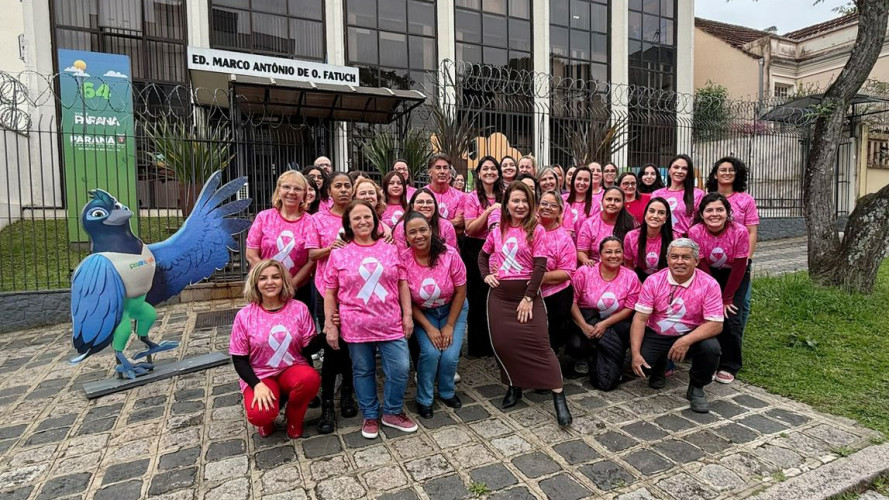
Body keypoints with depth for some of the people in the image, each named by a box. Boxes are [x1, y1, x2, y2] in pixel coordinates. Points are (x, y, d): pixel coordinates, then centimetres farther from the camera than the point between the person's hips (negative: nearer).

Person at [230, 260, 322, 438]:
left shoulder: (299, 308, -5)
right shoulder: (244, 316, -7)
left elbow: (308, 348, -4)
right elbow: (239, 359, -2)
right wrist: (257, 385, -18)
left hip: (293, 370, 1)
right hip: (260, 376, -1)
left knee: (310, 378, -35)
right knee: (259, 415, -31)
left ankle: (294, 419, 0)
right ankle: (266, 419, 12)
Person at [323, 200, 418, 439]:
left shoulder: (390, 250, 4)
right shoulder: (338, 254, -1)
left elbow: (402, 284, 7)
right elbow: (330, 293, 1)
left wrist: (407, 315, 3)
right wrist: (330, 326, -2)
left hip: (390, 323, 1)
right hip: (356, 326, -1)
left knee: (400, 368, 1)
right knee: (363, 371, 12)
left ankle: (393, 412, 25)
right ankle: (370, 416, 32)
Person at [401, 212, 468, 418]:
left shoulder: (450, 254, -22)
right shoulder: (403, 260, -21)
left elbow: (460, 291, -12)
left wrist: (450, 326, -10)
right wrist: (428, 327, -14)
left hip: (452, 309, 0)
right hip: (423, 313, 0)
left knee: (450, 355, -12)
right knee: (430, 352, -19)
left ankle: (447, 392, 20)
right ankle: (424, 399, 7)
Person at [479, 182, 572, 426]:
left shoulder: (536, 230, -4)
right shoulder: (497, 230, 7)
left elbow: (540, 267, -10)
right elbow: (483, 255, 22)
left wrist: (528, 298, -15)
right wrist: (485, 275, 4)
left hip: (527, 293, -3)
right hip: (499, 294, 4)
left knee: (538, 343, -8)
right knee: (502, 343, 3)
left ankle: (558, 395, -1)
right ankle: (514, 386, 23)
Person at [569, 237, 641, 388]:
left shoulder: (631, 277, -3)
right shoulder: (584, 272, -8)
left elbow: (629, 308, -3)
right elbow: (572, 301, -8)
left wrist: (605, 324, -16)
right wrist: (584, 326, -20)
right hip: (585, 319, 0)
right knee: (576, 345, -34)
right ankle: (583, 358, 7)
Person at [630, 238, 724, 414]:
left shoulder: (709, 284, -12)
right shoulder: (653, 281, -9)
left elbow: (716, 324, -15)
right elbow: (640, 318, -11)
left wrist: (686, 340, -32)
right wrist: (635, 353, -20)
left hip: (692, 335, 0)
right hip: (656, 335, 1)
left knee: (711, 348, -30)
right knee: (640, 364, -21)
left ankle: (696, 389, 1)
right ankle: (659, 368, 21)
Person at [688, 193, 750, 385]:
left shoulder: (739, 232, -25)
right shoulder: (695, 232, -23)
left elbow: (739, 268, -17)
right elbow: (702, 267, -16)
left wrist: (726, 299, -13)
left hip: (736, 276, -1)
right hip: (709, 275, 1)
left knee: (730, 318, -11)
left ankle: (729, 367, 6)